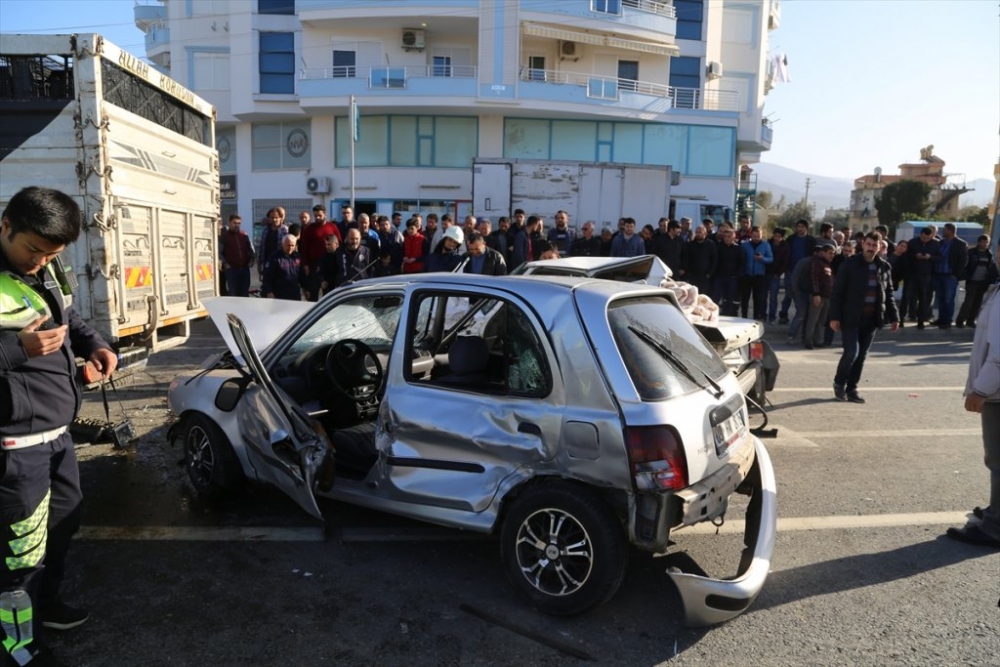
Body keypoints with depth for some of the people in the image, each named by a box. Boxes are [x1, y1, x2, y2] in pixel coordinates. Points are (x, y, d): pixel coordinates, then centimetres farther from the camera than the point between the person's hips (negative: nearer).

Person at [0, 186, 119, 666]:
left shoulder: (48, 270, 7)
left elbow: (69, 320, 19)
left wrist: (94, 345, 2)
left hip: (57, 430, 9)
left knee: (64, 520, 24)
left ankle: (43, 602, 46)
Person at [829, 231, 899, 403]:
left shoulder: (884, 267, 7)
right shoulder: (850, 264, -6)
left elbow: (889, 294, 15)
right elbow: (837, 292, -8)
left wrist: (893, 317, 10)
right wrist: (834, 317, -14)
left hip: (871, 319, 4)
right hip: (850, 318, -4)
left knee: (862, 355, 8)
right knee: (851, 351, -11)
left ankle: (852, 388, 19)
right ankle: (839, 383, 13)